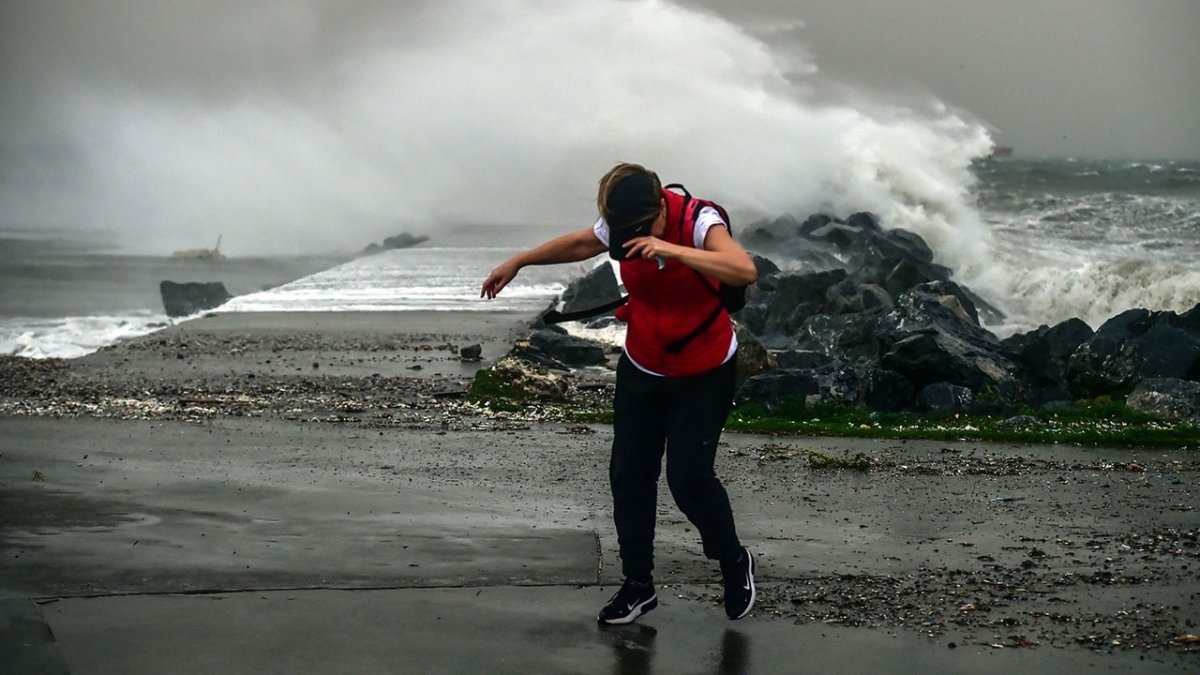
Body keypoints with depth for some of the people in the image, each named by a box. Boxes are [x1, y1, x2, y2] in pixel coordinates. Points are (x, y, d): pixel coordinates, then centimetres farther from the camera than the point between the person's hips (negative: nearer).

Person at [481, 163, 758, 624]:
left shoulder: (698, 222, -25)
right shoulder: (618, 228, -9)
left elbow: (745, 272, -42)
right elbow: (578, 243, 14)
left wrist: (671, 249, -47)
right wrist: (518, 262, 22)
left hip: (703, 375, -5)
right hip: (641, 370, 6)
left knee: (689, 479, -7)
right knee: (629, 475, 6)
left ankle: (734, 564, 21)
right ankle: (638, 585, 21)